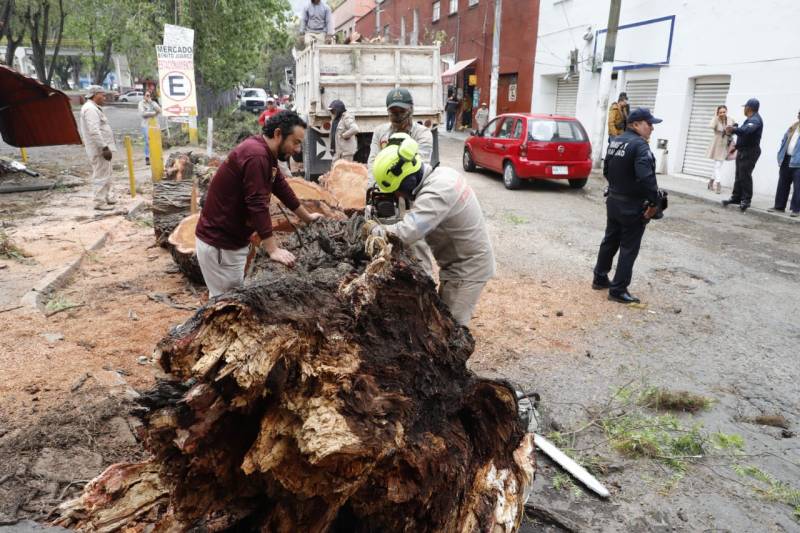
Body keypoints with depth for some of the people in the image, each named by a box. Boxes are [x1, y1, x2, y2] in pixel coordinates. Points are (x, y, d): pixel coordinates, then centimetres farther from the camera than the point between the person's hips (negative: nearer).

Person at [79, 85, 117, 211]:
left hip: (101, 148, 11)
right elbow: (94, 131, -24)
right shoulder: (90, 109, -15)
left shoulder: (93, 108, 19)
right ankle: (100, 202, -1)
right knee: (101, 176, -6)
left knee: (107, 175, 19)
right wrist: (104, 147, -26)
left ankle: (107, 197, 30)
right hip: (99, 149, -11)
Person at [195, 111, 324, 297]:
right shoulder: (256, 154, -23)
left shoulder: (266, 153, 8)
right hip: (219, 243, -10)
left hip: (235, 240, 10)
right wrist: (273, 250, -26)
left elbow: (283, 189, 19)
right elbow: (258, 205, -27)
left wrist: (307, 217, 28)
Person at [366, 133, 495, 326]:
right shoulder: (441, 173, -1)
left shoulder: (435, 194, -31)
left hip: (468, 267, -10)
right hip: (468, 261, 10)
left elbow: (403, 234, -37)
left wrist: (374, 228, -20)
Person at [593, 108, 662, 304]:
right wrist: (653, 202, -20)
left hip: (613, 200, 9)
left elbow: (607, 170, 17)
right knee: (628, 248, 0)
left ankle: (600, 278, 30)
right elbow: (646, 178, -29)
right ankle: (618, 290, 5)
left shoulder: (615, 141, 8)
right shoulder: (639, 145, -20)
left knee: (610, 241, 20)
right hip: (633, 206, -9)